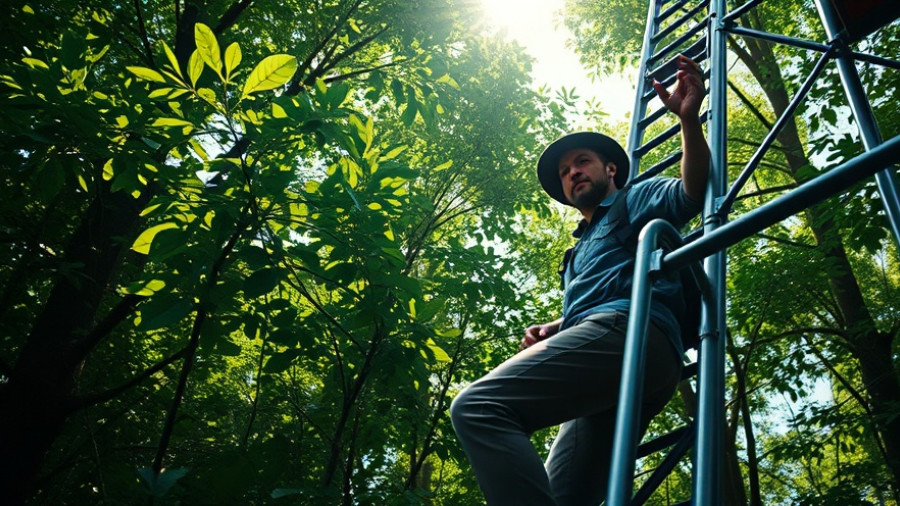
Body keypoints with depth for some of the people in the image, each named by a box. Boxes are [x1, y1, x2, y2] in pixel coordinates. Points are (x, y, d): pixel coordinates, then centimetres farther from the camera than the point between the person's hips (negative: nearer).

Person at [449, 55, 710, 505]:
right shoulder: (582, 249, 40)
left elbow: (693, 190, -3)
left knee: (477, 406, -25)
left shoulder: (639, 199, 18)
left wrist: (688, 117, -19)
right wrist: (549, 331, 16)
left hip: (630, 332, -9)